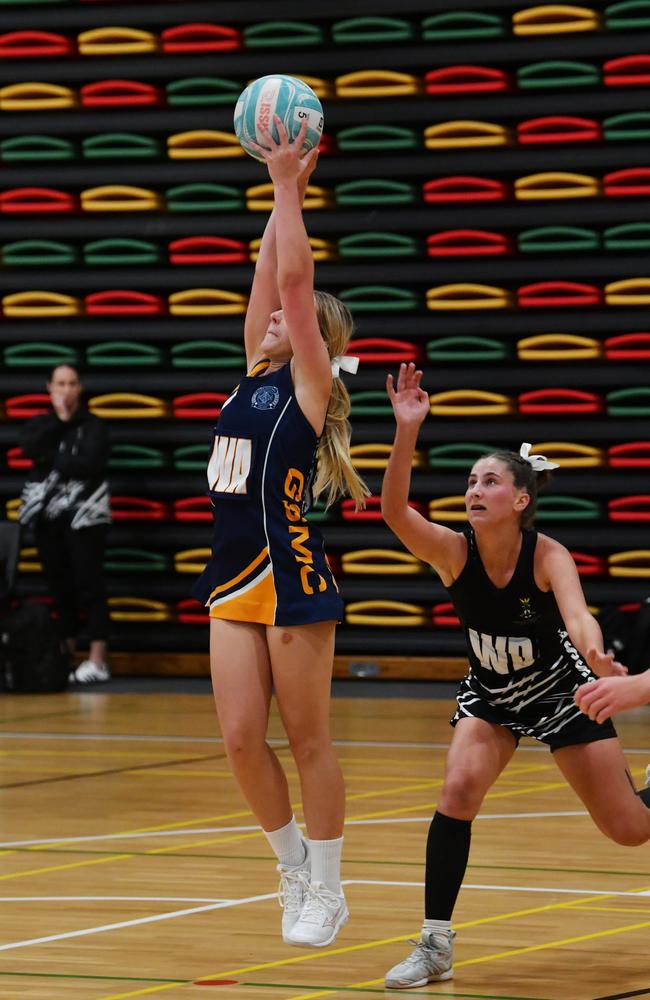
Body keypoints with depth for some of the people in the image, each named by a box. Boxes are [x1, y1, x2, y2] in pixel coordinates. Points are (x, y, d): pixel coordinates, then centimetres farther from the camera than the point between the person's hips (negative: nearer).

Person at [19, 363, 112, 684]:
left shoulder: (93, 425, 0)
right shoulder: (39, 424, 12)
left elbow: (88, 463, -16)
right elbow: (30, 448, -10)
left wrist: (51, 459, -8)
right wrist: (60, 419, -8)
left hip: (83, 512, -5)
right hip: (46, 512, 5)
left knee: (89, 583, -8)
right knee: (59, 584, 7)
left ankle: (97, 660, -12)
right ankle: (65, 654, 12)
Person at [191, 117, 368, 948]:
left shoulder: (309, 380, -4)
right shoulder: (257, 374, 13)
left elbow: (293, 276, -11)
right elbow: (269, 273, 13)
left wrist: (288, 189, -7)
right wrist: (284, 192, 16)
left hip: (291, 577, -7)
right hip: (233, 577, 7)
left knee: (306, 739, 0)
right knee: (241, 738, 3)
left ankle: (325, 888, 9)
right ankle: (292, 863, 20)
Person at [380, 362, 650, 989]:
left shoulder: (548, 555, -27)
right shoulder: (453, 552, -22)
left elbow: (578, 615, -44)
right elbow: (394, 510, -39)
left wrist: (596, 654, -68)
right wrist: (406, 433, -53)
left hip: (559, 691, -2)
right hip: (489, 695, 2)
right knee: (458, 791, -23)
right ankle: (436, 946, -15)